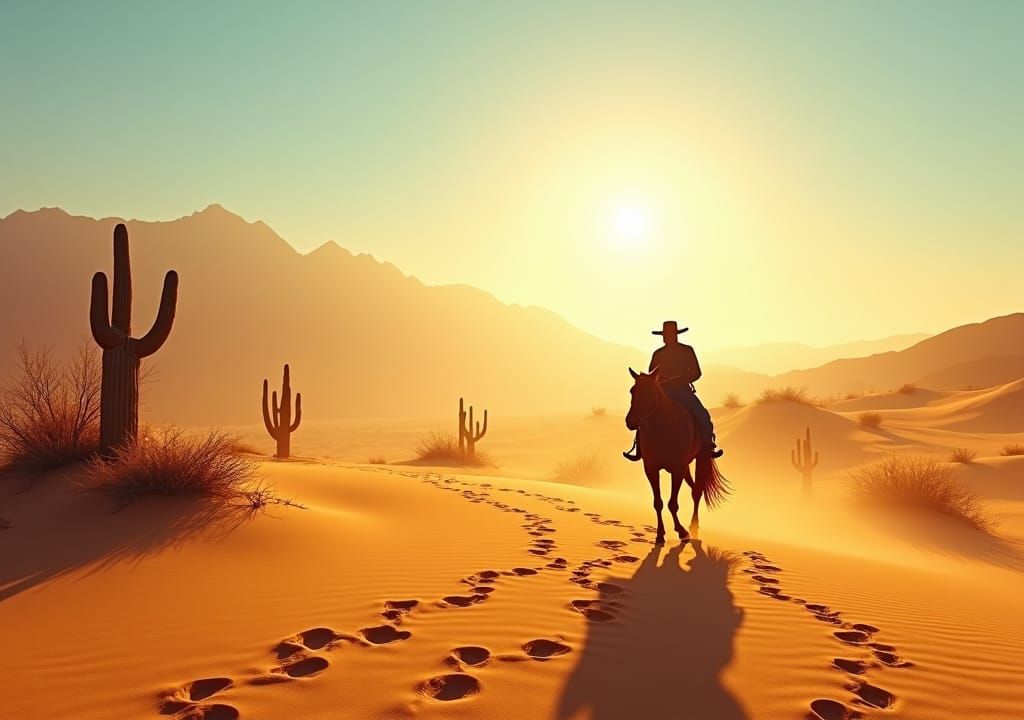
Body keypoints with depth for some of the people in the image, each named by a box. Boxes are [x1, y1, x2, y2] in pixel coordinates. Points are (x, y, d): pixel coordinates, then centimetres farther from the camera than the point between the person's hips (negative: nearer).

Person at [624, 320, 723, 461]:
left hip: (684, 391, -1)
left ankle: (710, 445, -8)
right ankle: (638, 447, -14)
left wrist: (682, 379, -15)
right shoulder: (658, 354, 8)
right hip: (662, 392, 1)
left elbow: (696, 373, 2)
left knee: (702, 415, -22)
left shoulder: (687, 350, 3)